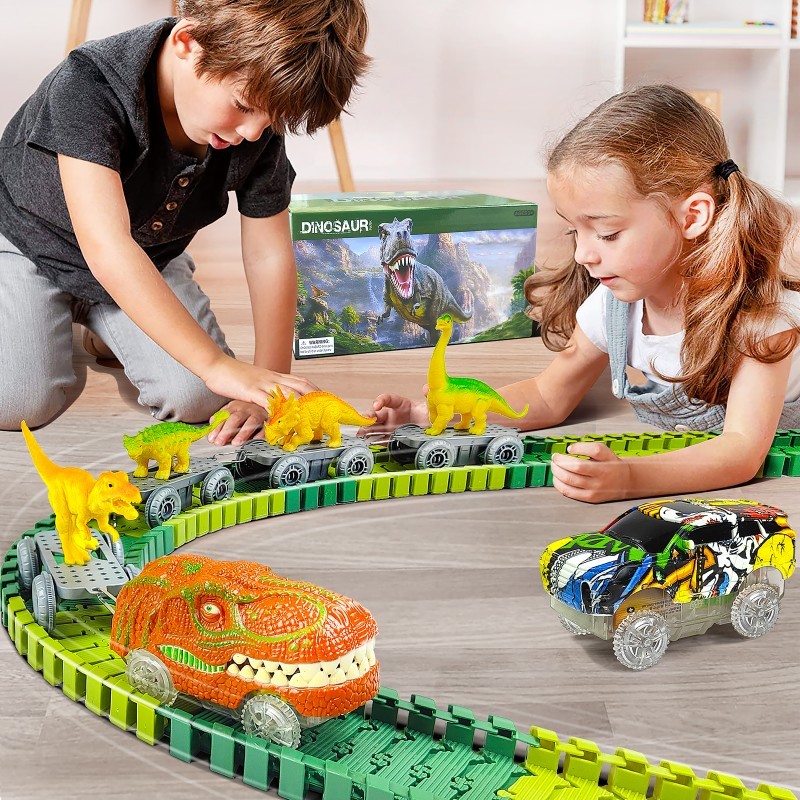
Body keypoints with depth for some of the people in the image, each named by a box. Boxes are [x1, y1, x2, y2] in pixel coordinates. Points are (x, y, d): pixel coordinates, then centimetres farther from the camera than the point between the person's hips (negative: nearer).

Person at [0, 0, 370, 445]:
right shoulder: (88, 86, -37)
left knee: (195, 399, -15)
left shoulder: (259, 127, -22)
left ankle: (99, 319, 15)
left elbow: (269, 256, -13)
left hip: (149, 257, 4)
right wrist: (219, 366, -50)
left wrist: (269, 386, -20)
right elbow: (106, 247, -46)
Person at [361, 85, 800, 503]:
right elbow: (548, 396, 3)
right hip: (674, 468, 4)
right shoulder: (612, 304, -10)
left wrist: (628, 478, -51)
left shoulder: (758, 310, -26)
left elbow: (743, 450, -34)